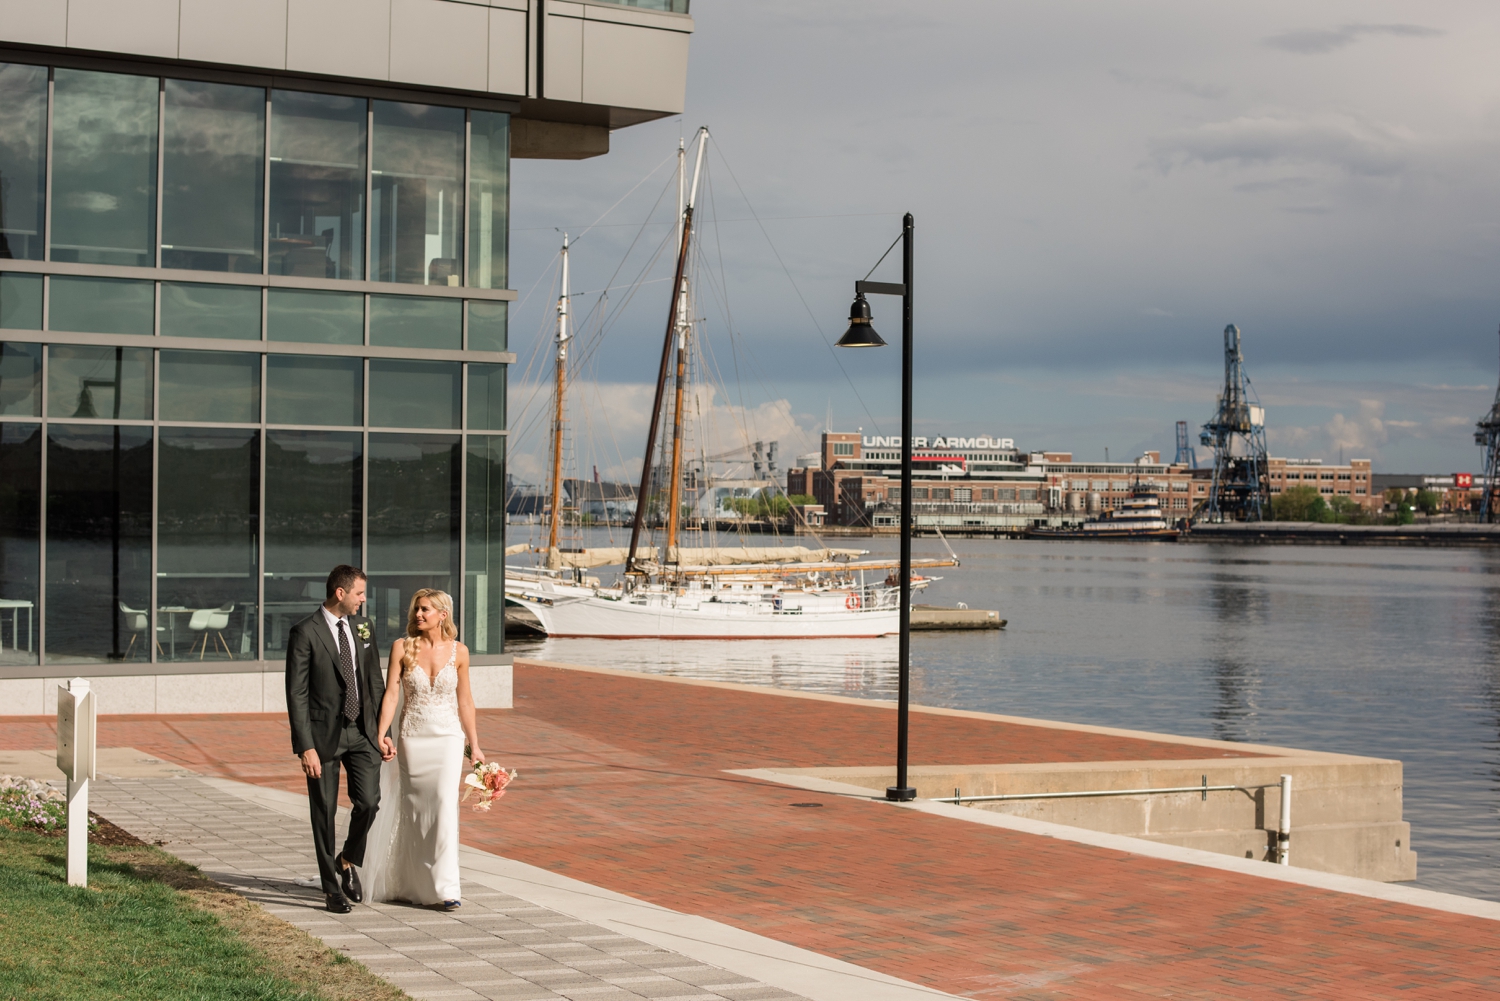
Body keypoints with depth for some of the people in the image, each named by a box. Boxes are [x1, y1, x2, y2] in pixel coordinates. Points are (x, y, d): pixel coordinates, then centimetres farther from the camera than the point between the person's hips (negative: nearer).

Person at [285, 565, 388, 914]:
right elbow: (296, 693, -12)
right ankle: (332, 888, 16)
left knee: (369, 801, -7)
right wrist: (306, 747, -17)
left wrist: (382, 730, 8)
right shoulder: (305, 633, -11)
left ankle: (349, 861, 21)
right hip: (324, 734, -4)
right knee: (324, 813, 4)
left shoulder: (363, 626, 7)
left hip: (362, 731, 4)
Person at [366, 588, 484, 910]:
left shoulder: (458, 651, 1)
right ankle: (416, 885, 19)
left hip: (448, 738, -1)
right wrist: (381, 735, -15)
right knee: (414, 811, 6)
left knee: (445, 805, -12)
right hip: (412, 738, 1)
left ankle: (446, 888, -11)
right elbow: (391, 693, -5)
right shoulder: (402, 647, -1)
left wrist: (474, 745, 7)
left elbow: (465, 701, 7)